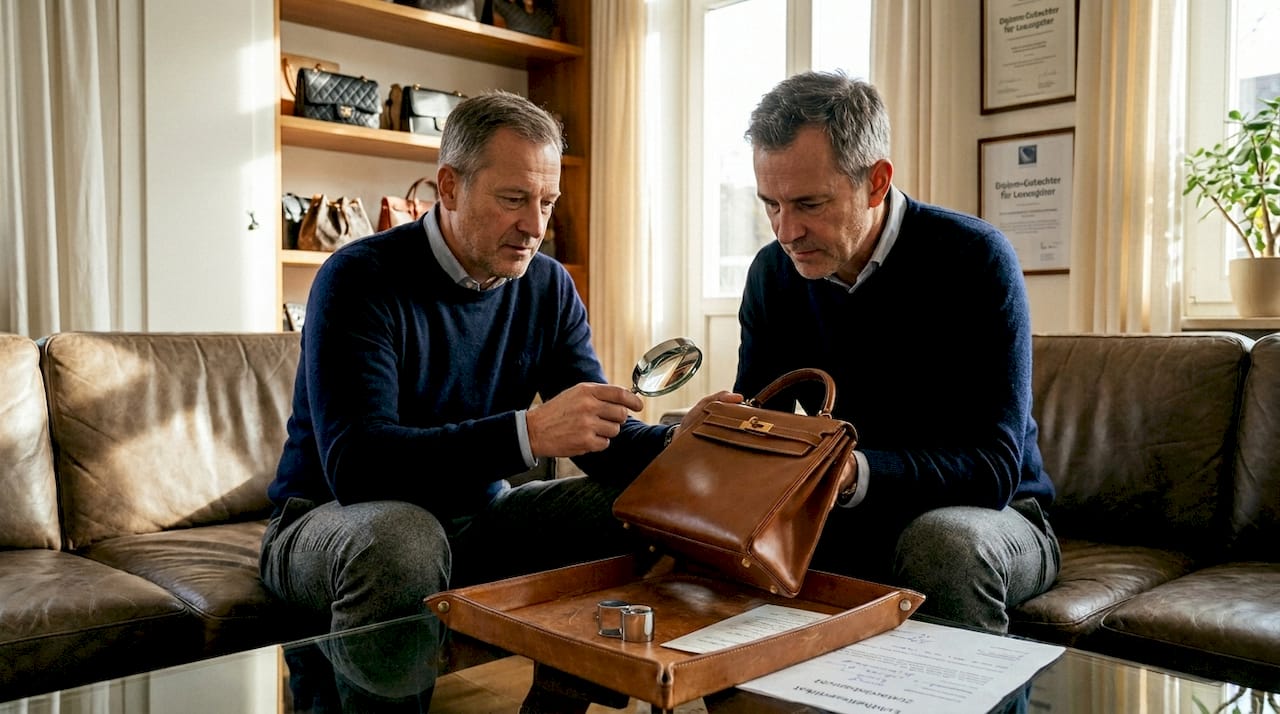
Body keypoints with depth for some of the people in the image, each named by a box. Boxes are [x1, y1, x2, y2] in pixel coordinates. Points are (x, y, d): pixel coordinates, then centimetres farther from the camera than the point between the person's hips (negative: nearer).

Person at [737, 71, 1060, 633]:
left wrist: (850, 471, -41)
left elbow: (993, 467, -24)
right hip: (851, 518, 4)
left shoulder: (974, 260, -18)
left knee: (943, 541, -37)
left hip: (991, 515, -3)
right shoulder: (773, 274, -2)